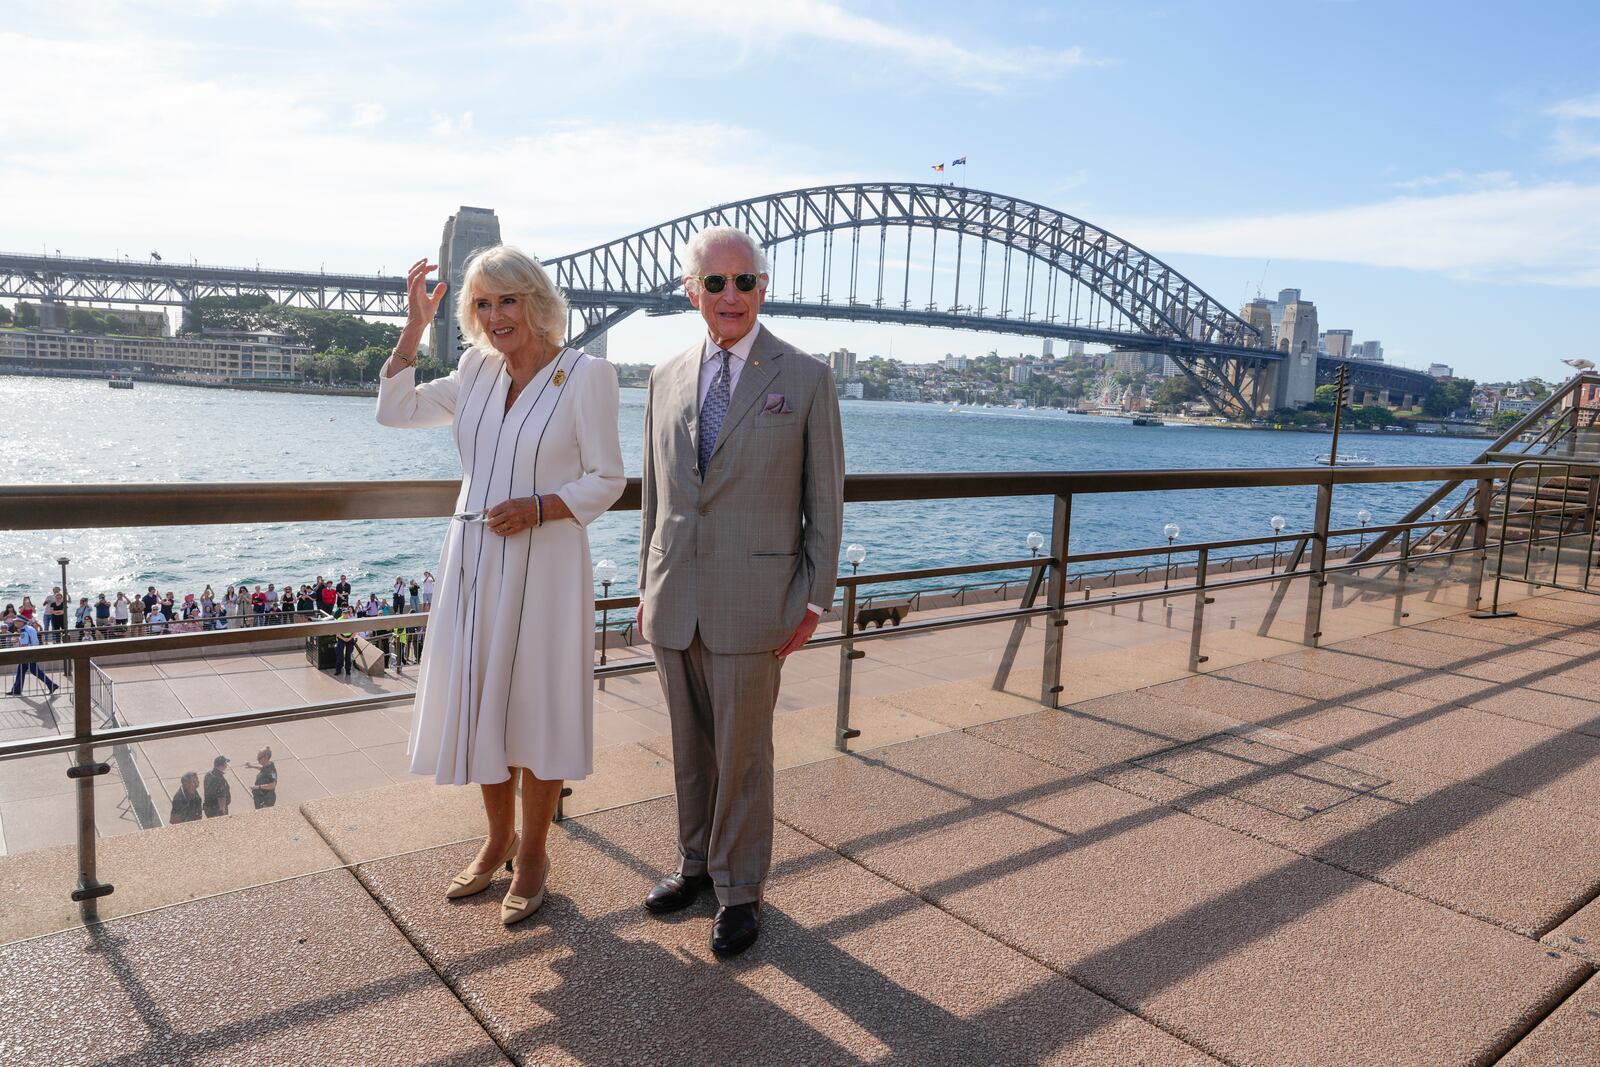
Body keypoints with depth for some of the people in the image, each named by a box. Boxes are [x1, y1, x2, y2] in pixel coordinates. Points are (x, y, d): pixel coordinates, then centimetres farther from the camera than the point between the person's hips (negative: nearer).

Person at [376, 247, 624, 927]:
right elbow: (395, 410, 13)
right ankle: (498, 841, 36)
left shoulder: (586, 375, -9)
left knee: (535, 711, 6)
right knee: (479, 704, 15)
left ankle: (533, 857, 26)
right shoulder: (478, 370, 7)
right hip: (473, 559, 6)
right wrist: (415, 325, 6)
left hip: (543, 565, -5)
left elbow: (607, 480, -8)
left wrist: (540, 507, -23)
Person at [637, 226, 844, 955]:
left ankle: (740, 889, 24)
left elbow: (824, 499, -2)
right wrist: (647, 584, 13)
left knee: (742, 753, 6)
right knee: (690, 747, 17)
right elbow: (654, 494, 14)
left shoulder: (805, 378, -4)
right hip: (674, 600, 4)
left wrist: (815, 599, -6)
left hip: (751, 601, -4)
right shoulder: (667, 378, 8)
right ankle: (696, 862, 36)